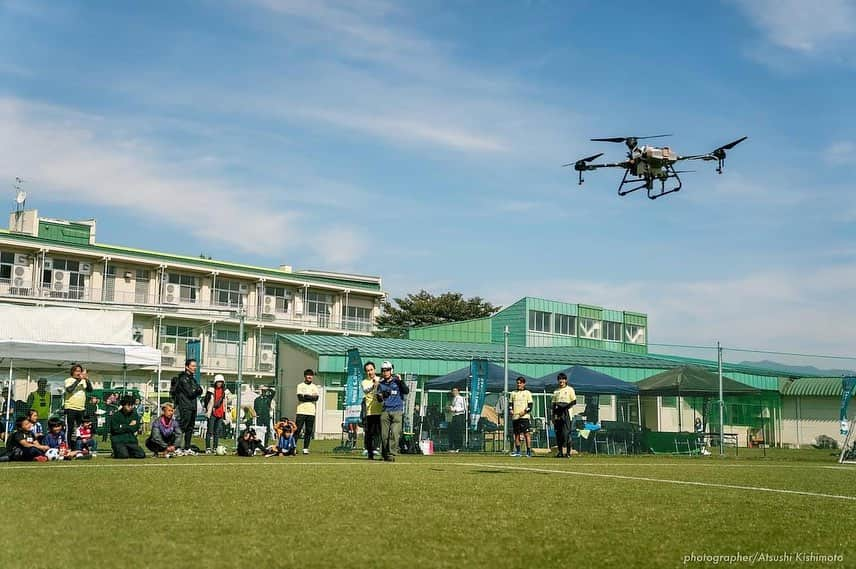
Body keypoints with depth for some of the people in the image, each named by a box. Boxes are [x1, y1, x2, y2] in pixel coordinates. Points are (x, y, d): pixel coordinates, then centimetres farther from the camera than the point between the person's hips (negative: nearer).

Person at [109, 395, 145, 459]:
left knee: (141, 454, -17)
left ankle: (128, 452, 11)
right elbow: (115, 429, -11)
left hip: (132, 441, 4)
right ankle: (116, 453, 6)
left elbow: (135, 428, 2)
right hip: (119, 441, -4)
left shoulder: (135, 415, 12)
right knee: (124, 455, -29)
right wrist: (129, 426, -3)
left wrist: (123, 427, -6)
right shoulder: (116, 415, 0)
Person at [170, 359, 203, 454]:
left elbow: (200, 391, 10)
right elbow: (190, 392, -16)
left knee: (190, 428, 11)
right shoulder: (183, 378, -8)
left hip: (193, 406, 9)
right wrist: (196, 390, -1)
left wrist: (196, 390, -9)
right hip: (185, 406, -9)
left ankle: (187, 448, 16)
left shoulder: (192, 378, 19)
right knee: (182, 426, -13)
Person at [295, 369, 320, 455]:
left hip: (311, 412, 3)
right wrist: (311, 397, -7)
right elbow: (300, 398, -10)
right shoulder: (300, 386, 5)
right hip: (301, 411, -3)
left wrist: (306, 396, -9)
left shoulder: (314, 387, 13)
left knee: (309, 431, 2)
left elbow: (316, 398, -3)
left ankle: (305, 448, 6)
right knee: (297, 429, -6)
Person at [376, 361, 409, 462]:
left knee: (394, 433, -14)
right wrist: (382, 395, -12)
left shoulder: (397, 381, 7)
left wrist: (400, 381, -12)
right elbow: (379, 399, 9)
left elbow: (406, 391, -5)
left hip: (397, 411, -3)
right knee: (384, 434, 0)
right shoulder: (381, 384, 13)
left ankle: (391, 454, -15)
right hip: (385, 411, 3)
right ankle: (384, 454, 12)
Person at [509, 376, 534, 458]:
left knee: (526, 433, -10)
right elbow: (510, 404, 18)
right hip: (515, 417, 4)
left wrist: (525, 411, -16)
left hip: (524, 416, -4)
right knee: (516, 434, 6)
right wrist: (511, 410, -2)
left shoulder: (527, 393, 5)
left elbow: (530, 406, 0)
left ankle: (529, 451, -11)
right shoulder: (513, 393, 16)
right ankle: (518, 451, 12)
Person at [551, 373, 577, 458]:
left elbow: (574, 401, -1)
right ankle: (560, 451, 8)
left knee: (566, 433, -10)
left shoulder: (570, 389, 5)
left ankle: (568, 452, -9)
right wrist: (553, 416, 10)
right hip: (558, 414, 5)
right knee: (558, 433, 3)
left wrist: (567, 406, -18)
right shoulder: (556, 391, 19)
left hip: (566, 413, -5)